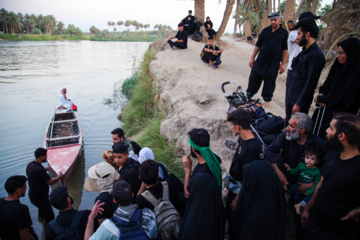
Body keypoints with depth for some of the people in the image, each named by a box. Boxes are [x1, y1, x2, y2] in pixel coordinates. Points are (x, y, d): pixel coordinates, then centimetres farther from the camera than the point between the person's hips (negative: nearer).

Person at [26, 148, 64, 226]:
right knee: (50, 217, -2)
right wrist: (59, 177, -8)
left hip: (33, 195, 11)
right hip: (40, 198, -11)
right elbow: (50, 182, -24)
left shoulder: (30, 165, -4)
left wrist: (45, 169, 29)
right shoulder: (39, 169, -34)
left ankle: (41, 216, 65)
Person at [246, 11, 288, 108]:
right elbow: (258, 45, 11)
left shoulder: (284, 33, 0)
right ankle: (249, 95, 22)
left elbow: (285, 49, 1)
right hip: (260, 61, 2)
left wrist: (283, 64, -3)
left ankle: (267, 99, 20)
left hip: (273, 63, -2)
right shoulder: (265, 31, 6)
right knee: (253, 78, 5)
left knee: (270, 82, 5)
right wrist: (252, 58, 7)